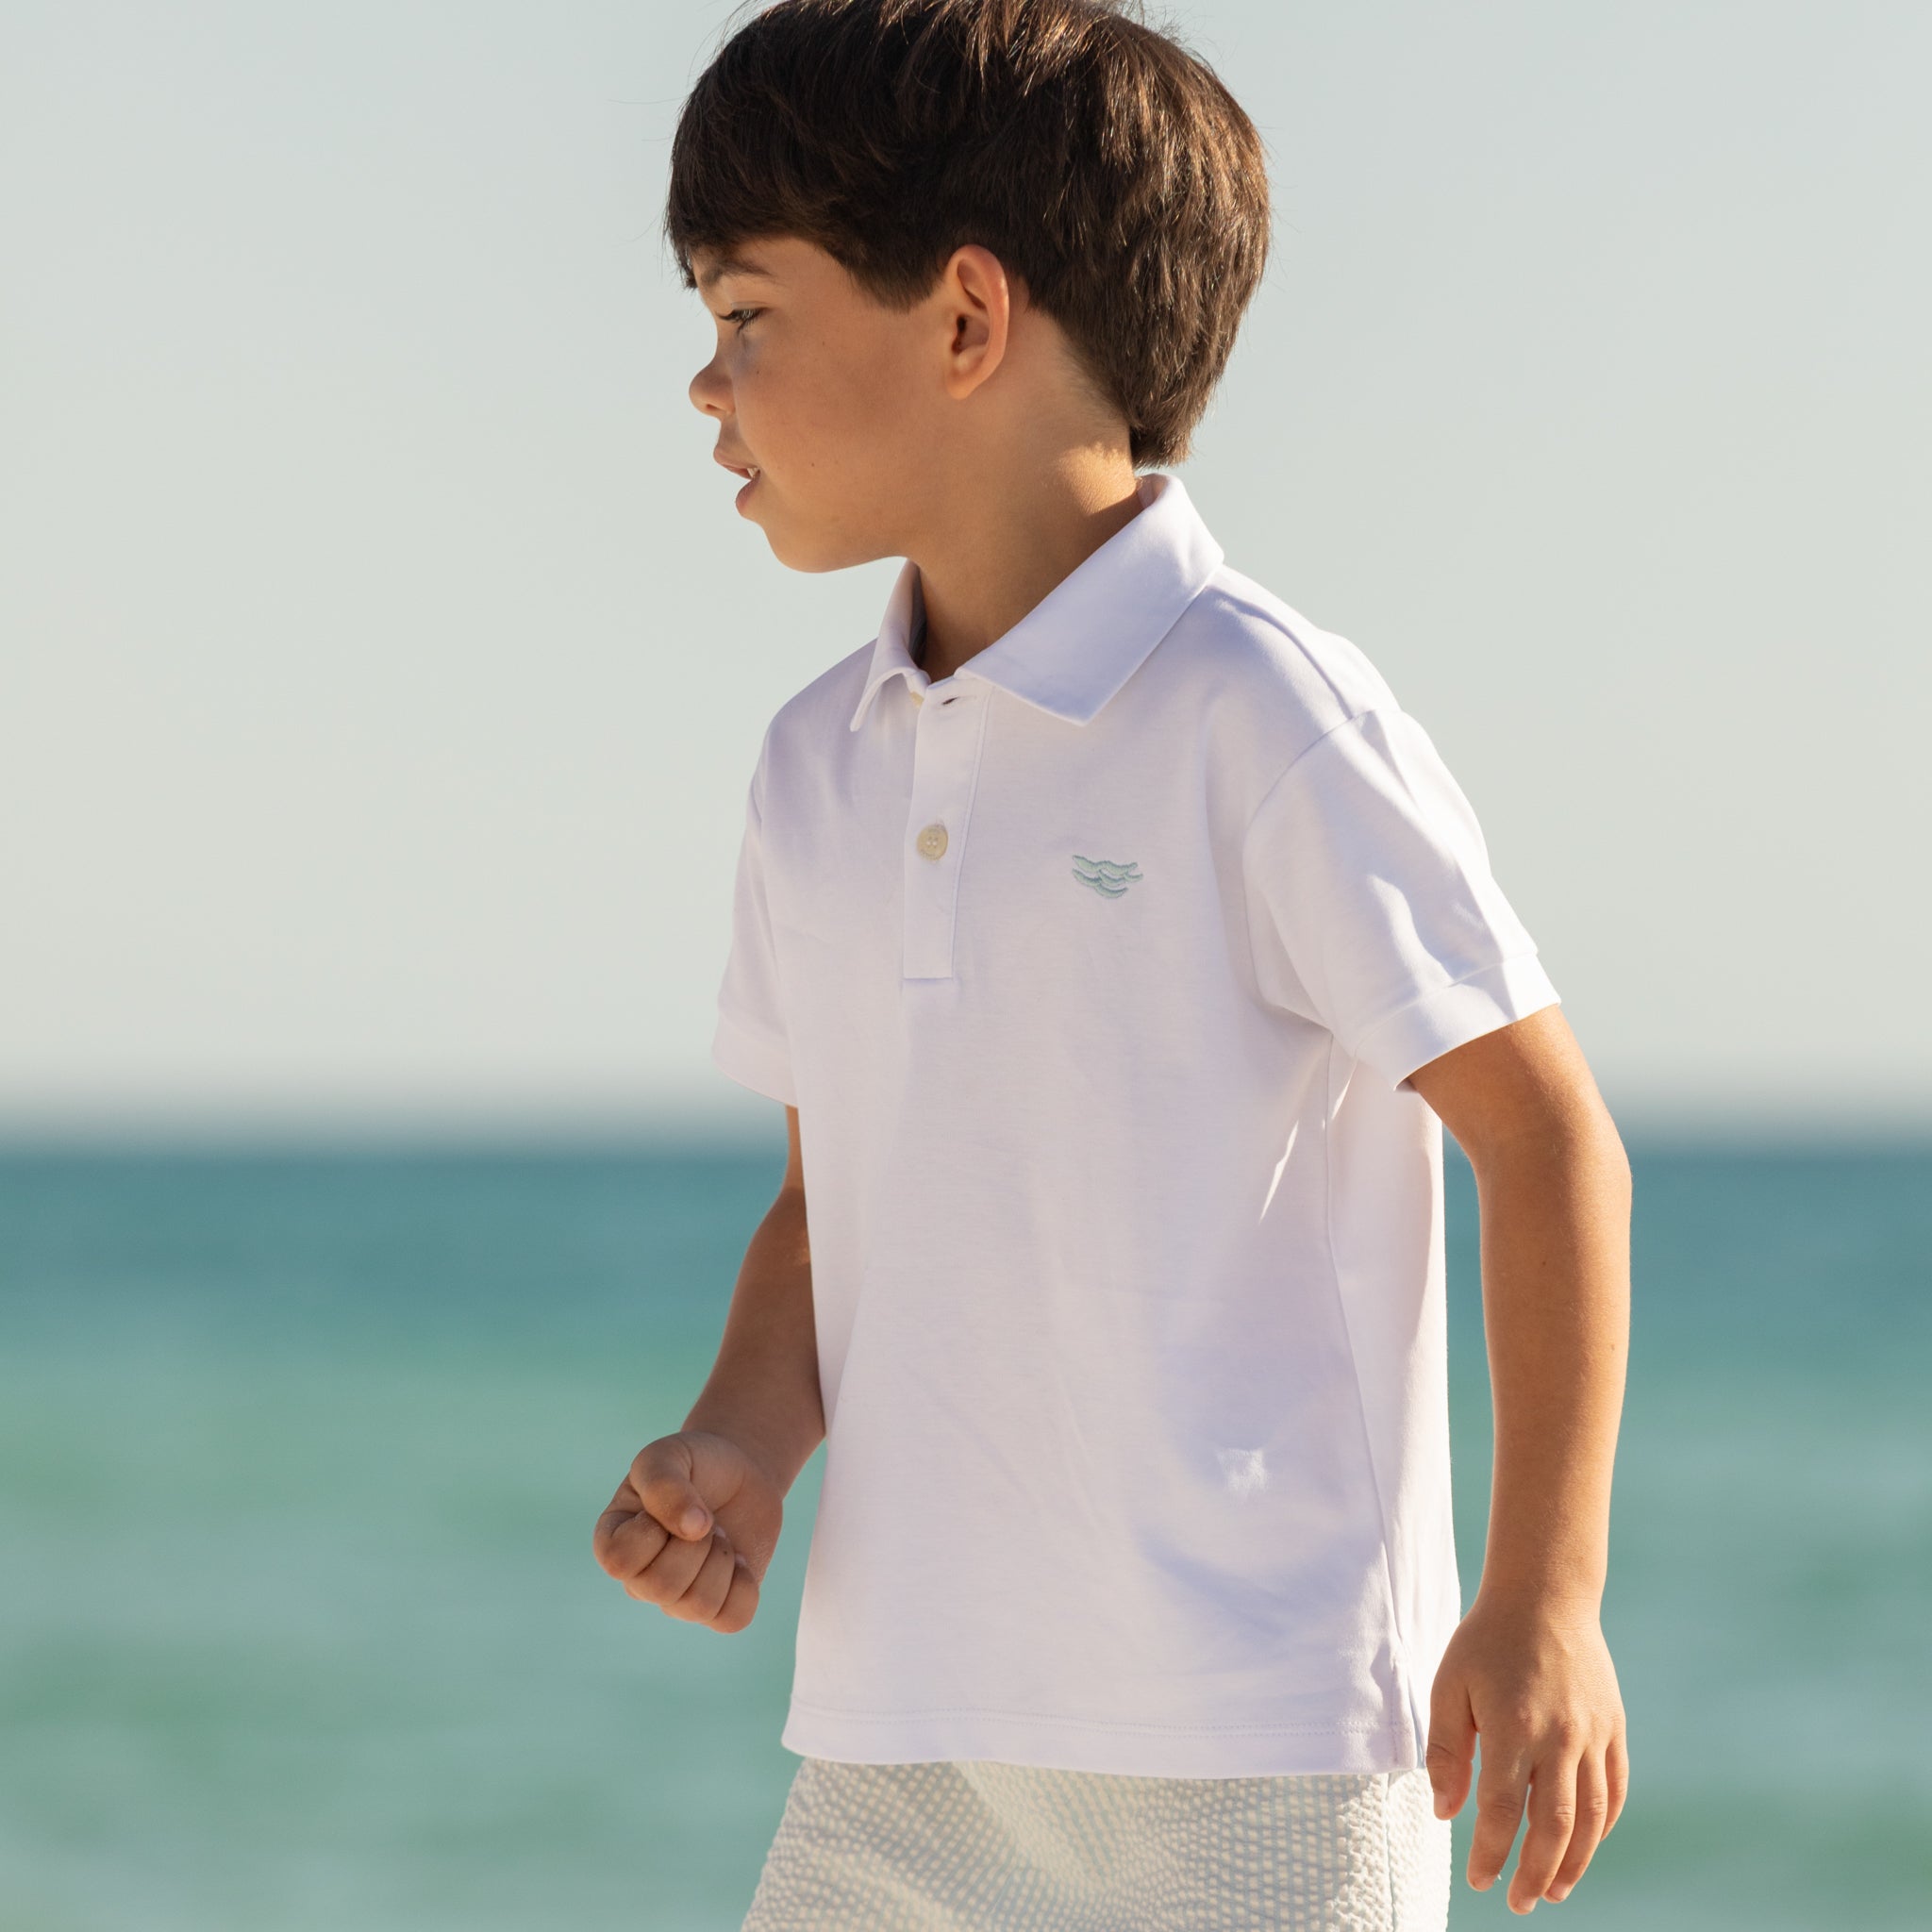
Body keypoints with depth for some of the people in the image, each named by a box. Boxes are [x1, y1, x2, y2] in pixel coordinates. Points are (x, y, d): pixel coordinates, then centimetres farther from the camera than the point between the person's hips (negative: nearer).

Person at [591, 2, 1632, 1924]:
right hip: (899, 1740, 7)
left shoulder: (1261, 721, -11)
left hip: (1249, 1760, -7)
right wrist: (740, 1449, 0)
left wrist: (1542, 1596, -9)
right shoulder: (817, 770, 11)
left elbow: (1551, 1138, -8)